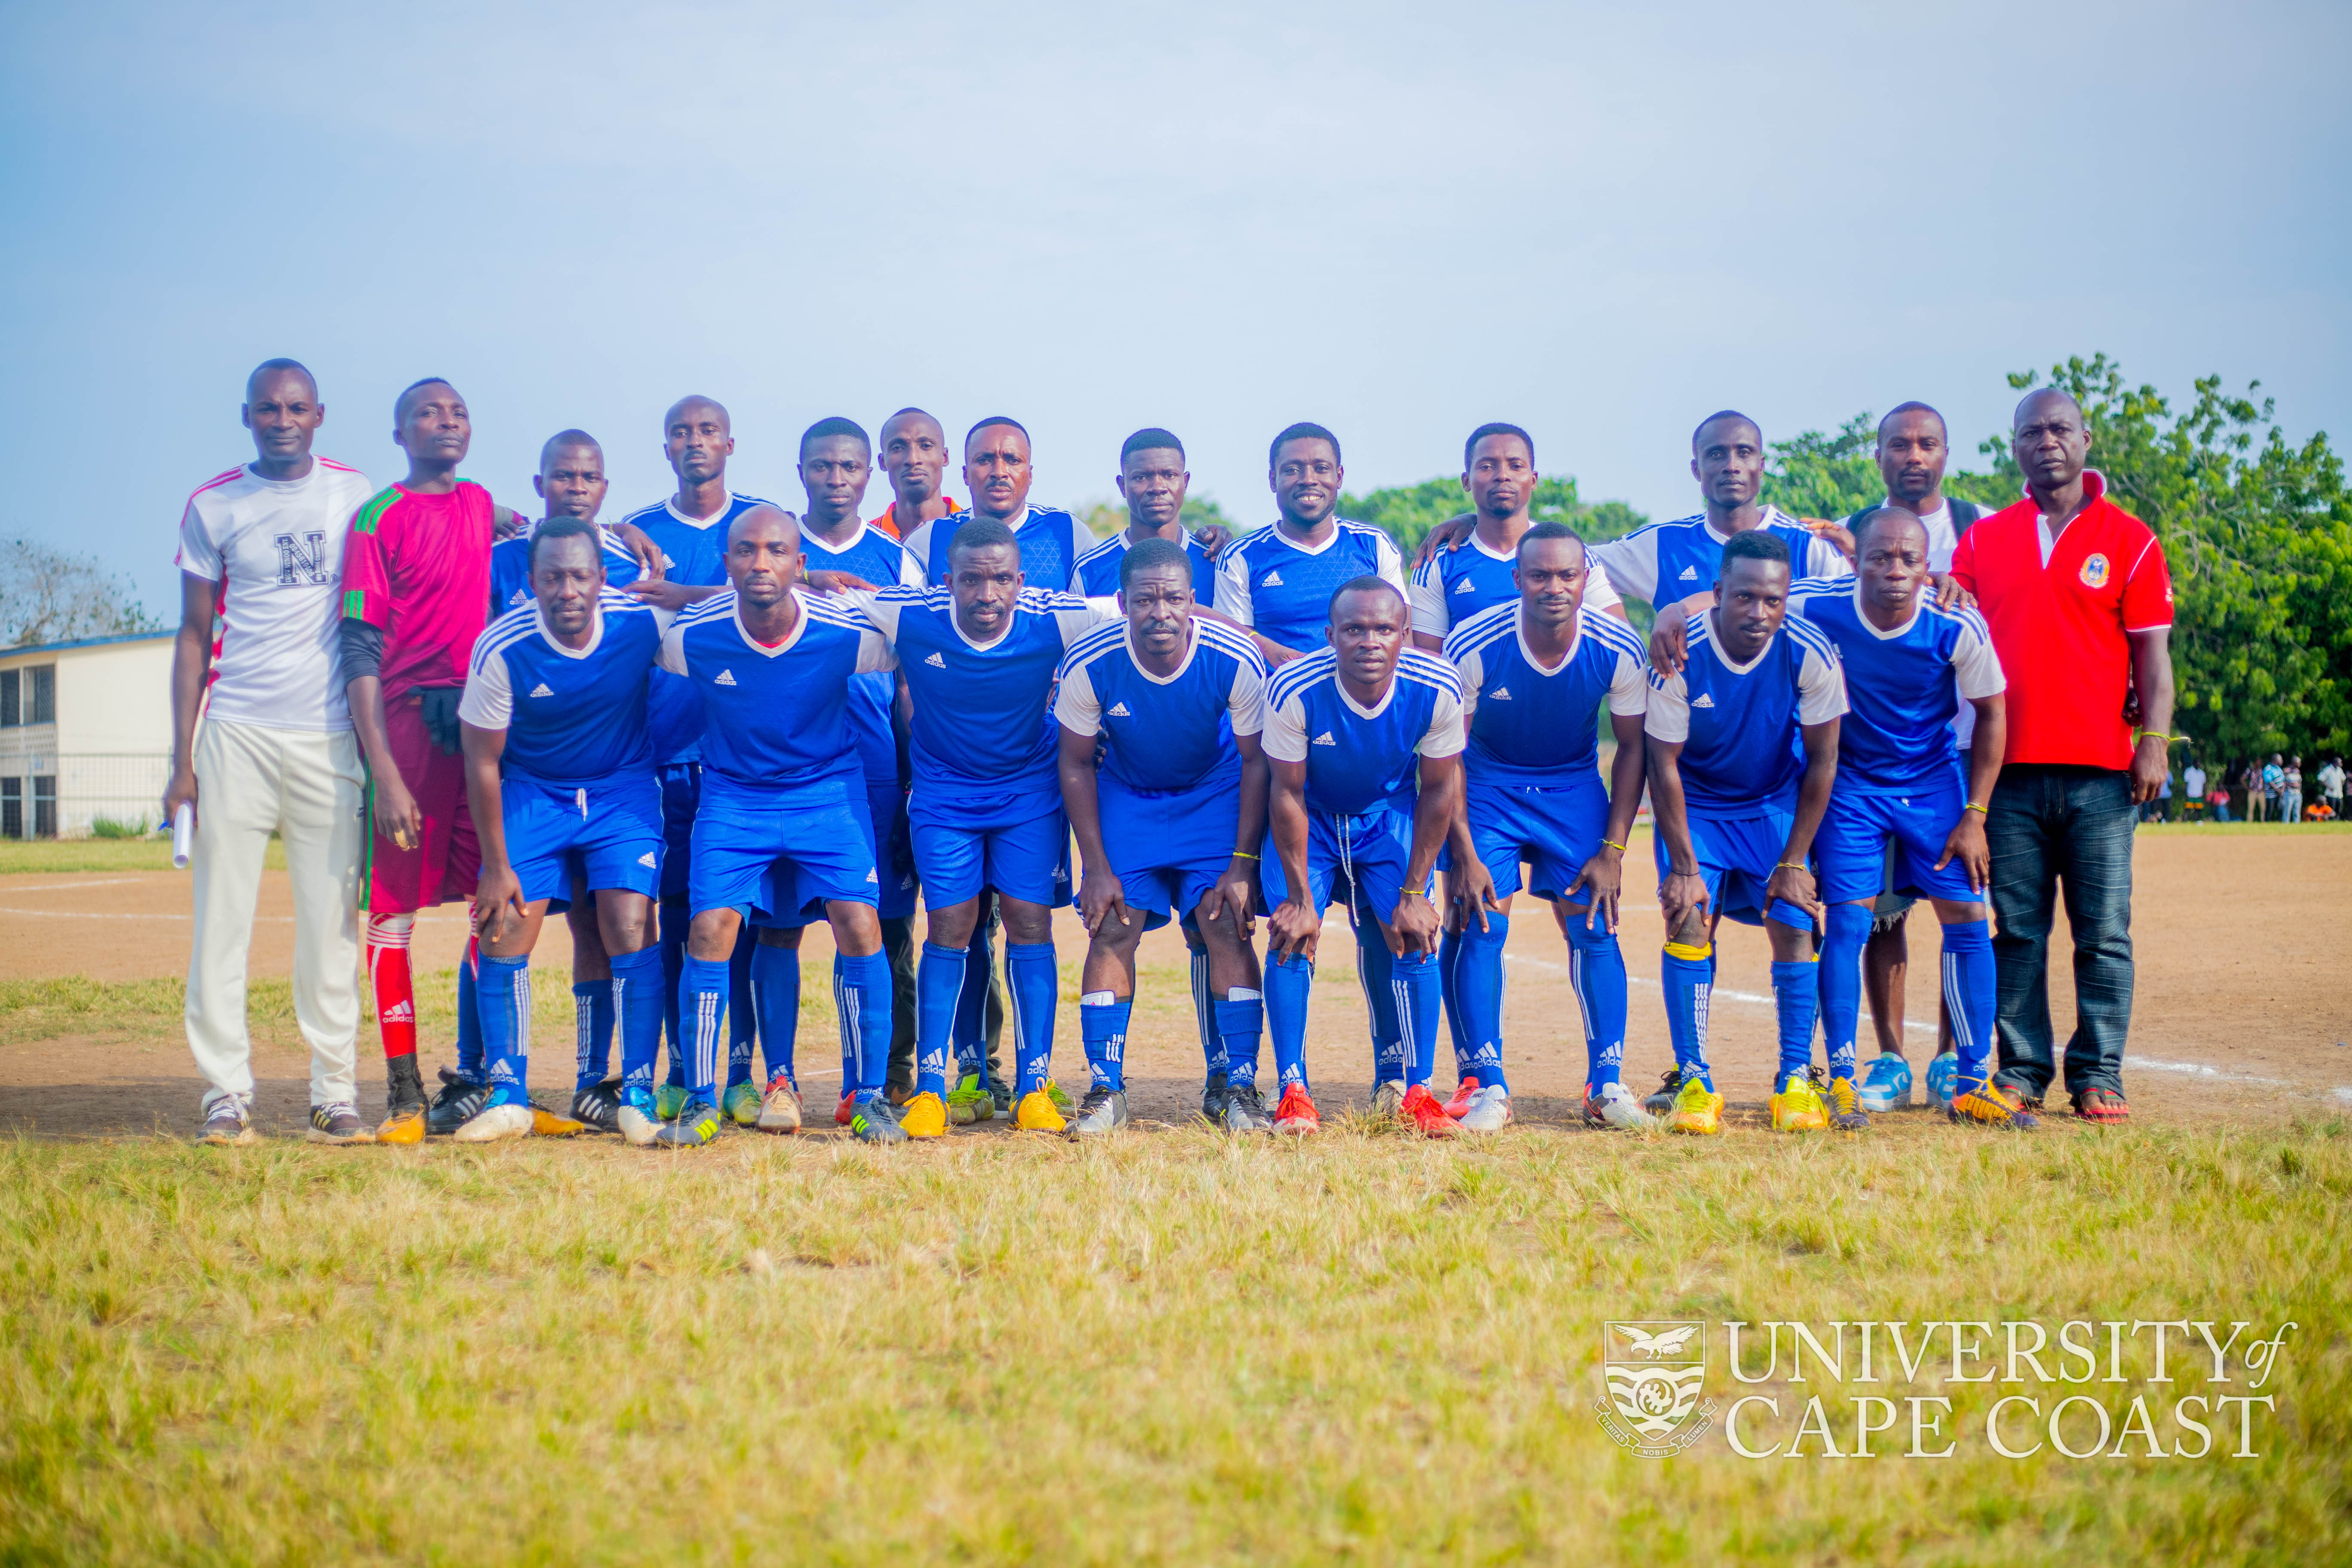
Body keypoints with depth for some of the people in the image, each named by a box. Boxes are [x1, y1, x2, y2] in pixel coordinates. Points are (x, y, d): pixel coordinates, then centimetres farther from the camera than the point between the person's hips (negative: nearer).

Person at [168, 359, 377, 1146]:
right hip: (237, 733, 0)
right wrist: (183, 758, 1)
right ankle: (226, 1095, 4)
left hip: (330, 736, 0)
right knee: (220, 920, -2)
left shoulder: (356, 494, 8)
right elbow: (195, 633, 8)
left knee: (332, 924, 0)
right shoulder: (212, 506, 6)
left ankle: (336, 1094, 6)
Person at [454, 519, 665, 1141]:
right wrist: (496, 866, -7)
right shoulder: (500, 649, -20)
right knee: (503, 932, -7)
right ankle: (509, 1099, 4)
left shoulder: (644, 622, -20)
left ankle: (639, 1094, -1)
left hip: (624, 790, 0)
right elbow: (482, 762, -9)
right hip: (531, 793, 0)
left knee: (631, 933, -12)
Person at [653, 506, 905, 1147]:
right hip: (732, 795, 1)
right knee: (710, 931, -12)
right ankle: (700, 1103, 4)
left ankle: (872, 1099, 0)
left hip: (828, 789, 0)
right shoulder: (690, 636, -19)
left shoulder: (851, 632, -19)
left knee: (859, 925, -13)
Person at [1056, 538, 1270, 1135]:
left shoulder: (1236, 660, -26)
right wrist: (1097, 868, -9)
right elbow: (1076, 764, -9)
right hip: (1125, 796, 1)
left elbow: (1255, 761, -12)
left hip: (1216, 795, -1)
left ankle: (1239, 1087, -3)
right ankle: (1105, 1091, 0)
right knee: (1112, 931, -8)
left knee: (1226, 927, -11)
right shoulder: (1089, 664, -25)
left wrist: (1243, 864, -13)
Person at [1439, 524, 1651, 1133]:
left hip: (1575, 790, 1)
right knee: (1476, 926, -11)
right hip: (1489, 785, -1)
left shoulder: (1618, 651, -18)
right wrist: (1464, 855, -16)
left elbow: (1632, 746, -3)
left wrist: (1614, 849, -7)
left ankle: (1607, 1085, 5)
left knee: (1594, 929, -4)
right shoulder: (1473, 646, -23)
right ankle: (1486, 1087, -4)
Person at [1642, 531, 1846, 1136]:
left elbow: (1822, 760, -11)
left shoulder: (1810, 654, -22)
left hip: (1778, 804, 1)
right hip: (1695, 805, -1)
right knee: (1688, 921, -15)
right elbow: (1664, 764, -17)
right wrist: (1683, 866, -18)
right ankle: (1694, 1081, -7)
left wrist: (1794, 860, -11)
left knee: (1794, 923, -11)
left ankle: (1796, 1080, 0)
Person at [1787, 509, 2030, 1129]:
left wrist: (1974, 817, -6)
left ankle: (1972, 1084, 8)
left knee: (1969, 922, -3)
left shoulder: (1959, 628, -20)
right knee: (1847, 925, -8)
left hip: (1935, 782, 1)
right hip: (1850, 782, -1)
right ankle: (1842, 1081, 3)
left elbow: (1990, 714, -6)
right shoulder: (1816, 608, -22)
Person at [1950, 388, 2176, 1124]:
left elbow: (2152, 654, 3)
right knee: (2017, 930, 4)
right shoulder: (1984, 538, 12)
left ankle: (2097, 1075, 6)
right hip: (2011, 767, 2)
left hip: (2099, 769, -2)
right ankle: (2022, 1070, 11)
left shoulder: (2129, 539, 5)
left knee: (2103, 932, 0)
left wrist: (2155, 741, -6)